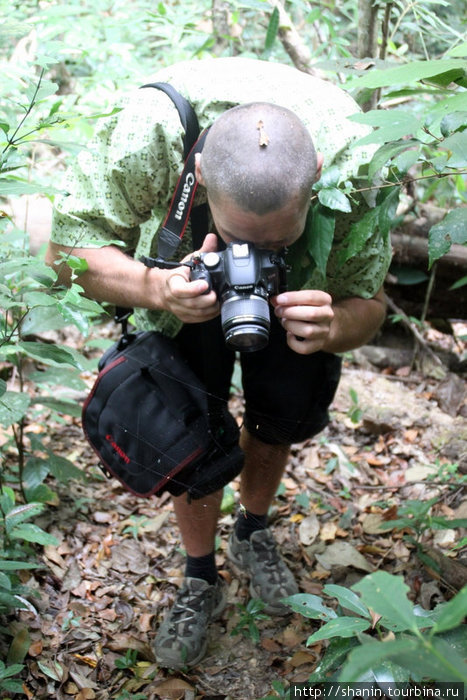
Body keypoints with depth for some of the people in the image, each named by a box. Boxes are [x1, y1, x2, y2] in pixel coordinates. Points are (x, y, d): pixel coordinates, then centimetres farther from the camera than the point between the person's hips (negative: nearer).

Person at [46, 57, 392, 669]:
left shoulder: (353, 159, -38)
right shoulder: (147, 135, -43)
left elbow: (368, 303, -24)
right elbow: (68, 249, -30)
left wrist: (334, 327, -50)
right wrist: (157, 289, -50)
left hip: (303, 283, 2)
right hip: (182, 264, -1)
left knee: (284, 414, 5)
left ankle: (252, 533, 36)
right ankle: (200, 581, 19)